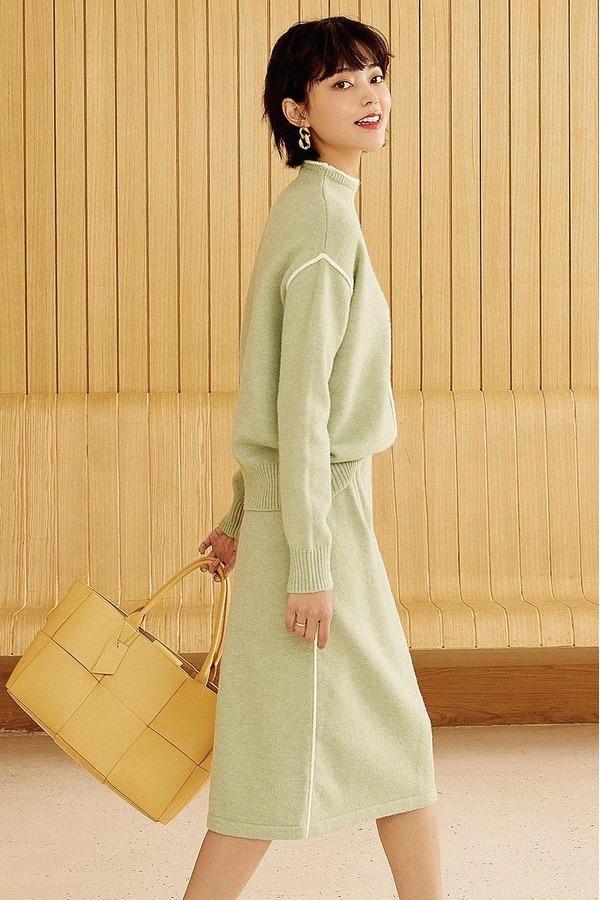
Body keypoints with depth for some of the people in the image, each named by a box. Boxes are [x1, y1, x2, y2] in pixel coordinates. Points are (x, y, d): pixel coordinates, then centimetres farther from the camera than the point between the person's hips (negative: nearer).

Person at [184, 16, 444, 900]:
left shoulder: (314, 208, 14)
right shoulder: (325, 212, -16)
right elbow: (300, 396, -21)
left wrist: (243, 513, 21)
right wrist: (310, 562, -22)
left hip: (328, 503, 9)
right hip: (314, 509, -9)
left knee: (396, 735, 14)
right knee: (284, 749, 0)